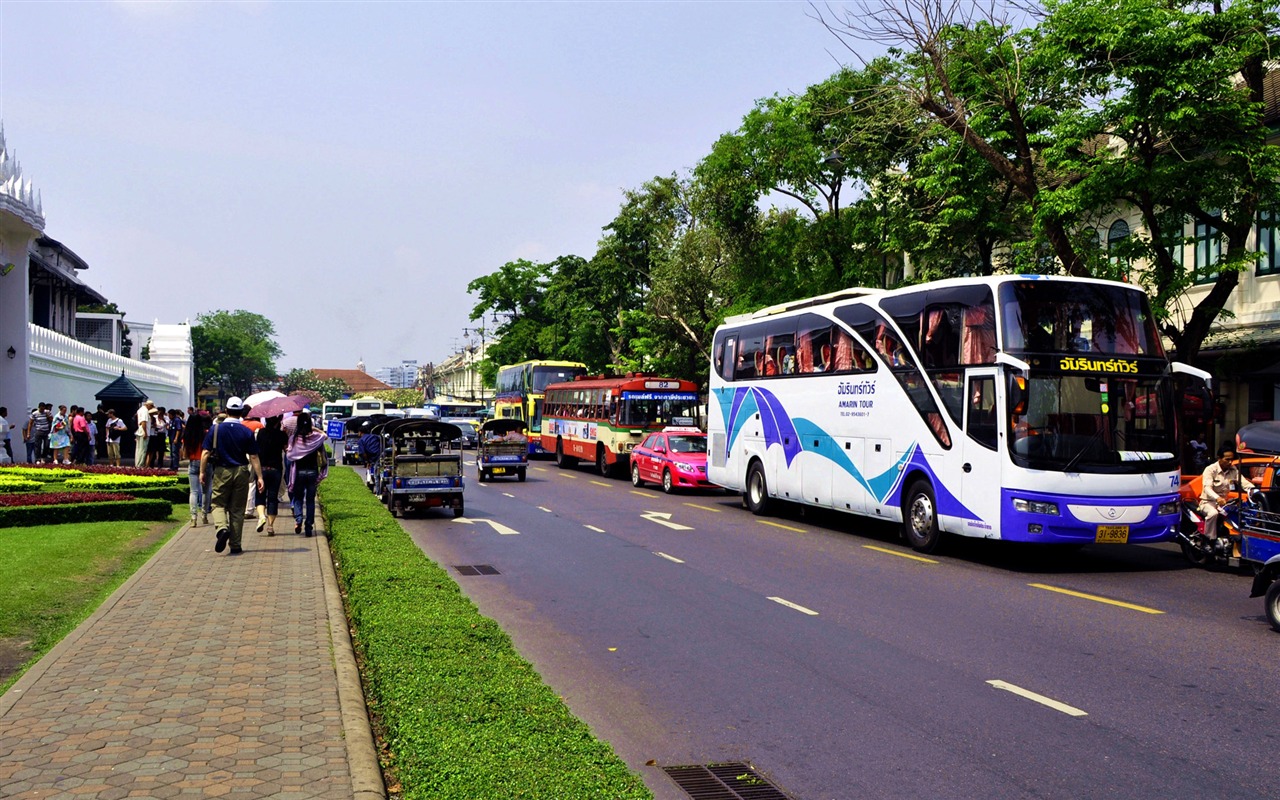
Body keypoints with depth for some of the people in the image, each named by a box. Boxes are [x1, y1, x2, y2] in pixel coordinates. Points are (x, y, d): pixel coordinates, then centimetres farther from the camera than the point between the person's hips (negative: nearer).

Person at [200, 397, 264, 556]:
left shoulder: (215, 429, -4)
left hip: (221, 471, -1)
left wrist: (202, 471, 6)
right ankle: (235, 546, 11)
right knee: (237, 509, 8)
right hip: (241, 472, 1)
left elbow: (206, 453, -5)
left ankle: (222, 528, -20)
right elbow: (254, 457, -5)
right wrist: (259, 477, -2)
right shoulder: (247, 432, -3)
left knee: (218, 504, 11)